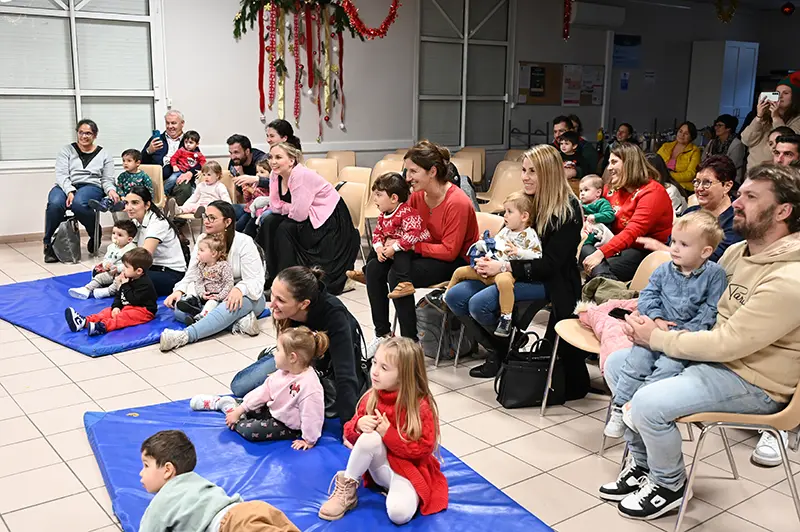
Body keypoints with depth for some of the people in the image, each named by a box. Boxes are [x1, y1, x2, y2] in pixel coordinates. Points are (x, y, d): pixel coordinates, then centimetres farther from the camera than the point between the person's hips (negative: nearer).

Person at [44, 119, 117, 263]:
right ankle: (48, 244, -16)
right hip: (66, 186, 1)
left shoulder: (104, 154, 16)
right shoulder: (67, 150, 13)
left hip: (91, 187, -1)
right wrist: (69, 191, -19)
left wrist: (111, 190, -12)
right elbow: (61, 174, 0)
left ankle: (95, 234, -10)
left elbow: (107, 179, 12)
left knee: (78, 203, -38)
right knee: (55, 203, -34)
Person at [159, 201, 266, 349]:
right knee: (178, 306, -23)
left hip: (247, 297, -5)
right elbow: (192, 275, -2)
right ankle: (238, 322, -33)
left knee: (234, 304, -41)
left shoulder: (244, 242, -13)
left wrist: (239, 289, -40)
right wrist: (179, 290, -23)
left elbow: (256, 281, -18)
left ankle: (185, 336, -57)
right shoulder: (202, 240, 2)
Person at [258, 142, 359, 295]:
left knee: (285, 229, -23)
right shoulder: (275, 176, -3)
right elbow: (275, 206, -1)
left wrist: (285, 208, -10)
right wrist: (291, 209, -18)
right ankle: (272, 275, 3)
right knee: (269, 223, -5)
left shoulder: (301, 175, -28)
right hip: (305, 214, 9)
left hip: (329, 219, -9)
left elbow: (299, 214, -30)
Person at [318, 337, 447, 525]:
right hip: (381, 466, 4)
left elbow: (424, 449, -19)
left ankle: (399, 489, 1)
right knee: (369, 437, -31)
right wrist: (359, 425, -21)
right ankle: (347, 489, -14)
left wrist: (389, 433, -26)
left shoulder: (421, 406, -19)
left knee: (399, 514, -32)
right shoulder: (371, 398, -5)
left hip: (410, 470, -4)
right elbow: (349, 434, 4)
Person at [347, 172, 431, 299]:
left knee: (401, 255, -38)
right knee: (374, 252, 20)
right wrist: (379, 247, -13)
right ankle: (365, 273, 45)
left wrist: (394, 248, -34)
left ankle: (405, 284, -46)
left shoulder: (407, 213, -27)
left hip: (417, 248, -10)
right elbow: (377, 233, 8)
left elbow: (413, 235, -37)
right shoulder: (383, 215, 2)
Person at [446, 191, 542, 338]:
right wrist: (483, 243, 15)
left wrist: (518, 252, -20)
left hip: (507, 271, -8)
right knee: (460, 272, 8)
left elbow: (537, 256, -10)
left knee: (503, 280, -44)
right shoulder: (505, 230, 20)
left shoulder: (529, 235, -3)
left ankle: (506, 318, -36)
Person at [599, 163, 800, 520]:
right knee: (617, 364, 4)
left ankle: (669, 486, 5)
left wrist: (656, 338, -18)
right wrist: (651, 317, -3)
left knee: (649, 404, -26)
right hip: (714, 355, 9)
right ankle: (641, 464, 18)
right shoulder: (737, 251, 3)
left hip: (752, 382, -9)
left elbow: (726, 344, -28)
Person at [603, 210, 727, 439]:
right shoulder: (664, 270, 12)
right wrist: (656, 318, -7)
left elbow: (711, 309, -5)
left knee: (668, 366, -27)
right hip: (661, 330, 3)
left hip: (690, 336, -3)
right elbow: (647, 295, 11)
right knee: (638, 358, -19)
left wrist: (689, 330, -15)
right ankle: (619, 404, -14)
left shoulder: (715, 274, 1)